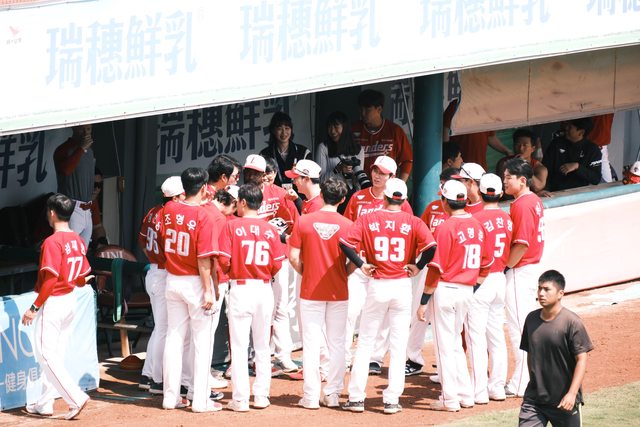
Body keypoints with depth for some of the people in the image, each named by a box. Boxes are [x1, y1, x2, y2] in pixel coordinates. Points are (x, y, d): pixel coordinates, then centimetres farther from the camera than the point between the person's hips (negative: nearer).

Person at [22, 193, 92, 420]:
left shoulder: (52, 242, -19)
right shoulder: (78, 240, 5)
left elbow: (50, 279, -22)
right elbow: (83, 278, 9)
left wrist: (34, 307, -17)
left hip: (53, 302, -8)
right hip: (71, 300, 8)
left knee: (46, 355, -5)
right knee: (56, 355, 14)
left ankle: (76, 398, -14)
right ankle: (45, 404, 20)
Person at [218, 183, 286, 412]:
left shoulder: (232, 226, -8)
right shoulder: (270, 230, 1)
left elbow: (224, 260, -13)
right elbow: (277, 264, 0)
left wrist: (230, 272, 9)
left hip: (240, 288, -3)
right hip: (265, 288, 3)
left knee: (239, 346, 1)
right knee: (262, 346, 14)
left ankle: (240, 399, -1)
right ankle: (261, 395, 16)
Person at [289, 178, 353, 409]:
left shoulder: (304, 221, -7)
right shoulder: (347, 225, -7)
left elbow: (293, 256, -8)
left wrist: (305, 273, 9)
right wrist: (342, 275, 11)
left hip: (311, 291, 0)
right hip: (338, 292, 0)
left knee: (311, 343, 4)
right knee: (336, 343, 10)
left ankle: (311, 396, 2)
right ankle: (333, 393, 11)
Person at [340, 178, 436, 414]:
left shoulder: (368, 219, -2)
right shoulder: (412, 222, -3)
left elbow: (346, 242, -13)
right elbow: (430, 246, -17)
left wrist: (361, 264, -2)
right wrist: (418, 266, -2)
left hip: (376, 286, 0)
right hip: (402, 286, 0)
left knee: (365, 342, 9)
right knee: (398, 344, 6)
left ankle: (356, 397, 8)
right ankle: (392, 399, 5)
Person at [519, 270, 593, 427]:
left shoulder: (572, 322, -13)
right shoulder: (532, 319, 4)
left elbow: (581, 360, -14)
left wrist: (572, 393, -21)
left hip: (564, 401, -4)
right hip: (534, 398, 4)